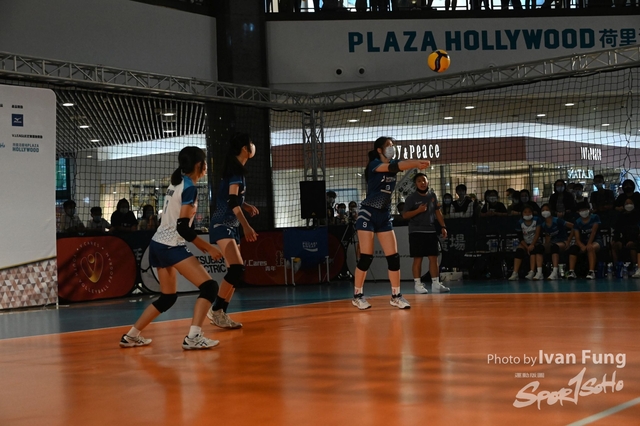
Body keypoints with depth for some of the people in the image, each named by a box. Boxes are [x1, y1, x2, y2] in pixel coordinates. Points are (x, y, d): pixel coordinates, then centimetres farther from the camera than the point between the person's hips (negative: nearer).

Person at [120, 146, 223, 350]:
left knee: (168, 297, 18)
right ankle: (193, 337, -20)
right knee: (209, 286, -11)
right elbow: (183, 227, -18)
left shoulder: (177, 183, 14)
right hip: (171, 247, -9)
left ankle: (131, 336, 22)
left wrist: (198, 243, 23)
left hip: (159, 244, 9)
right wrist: (208, 248, -11)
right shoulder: (190, 188, -13)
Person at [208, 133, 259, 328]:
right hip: (222, 225, -10)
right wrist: (247, 226, -26)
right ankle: (215, 310, -14)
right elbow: (232, 202, -22)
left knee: (235, 272, 8)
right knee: (237, 268, -20)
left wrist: (247, 207, 9)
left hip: (231, 226, 10)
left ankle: (221, 314, 10)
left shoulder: (236, 169, 15)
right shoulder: (236, 169, -13)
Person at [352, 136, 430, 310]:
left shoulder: (393, 165, 11)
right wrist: (416, 163, -38)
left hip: (385, 216, 6)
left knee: (393, 257, 0)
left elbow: (402, 165, -9)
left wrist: (419, 163, -28)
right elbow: (392, 167, -27)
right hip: (368, 215, -6)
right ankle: (357, 295, 6)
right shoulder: (374, 164, -10)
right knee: (366, 257, -6)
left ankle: (396, 296, 9)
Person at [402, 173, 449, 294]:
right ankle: (418, 284, 2)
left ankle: (436, 284, 7)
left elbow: (437, 212, 16)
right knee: (418, 259, -3)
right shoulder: (411, 198, -5)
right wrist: (418, 210, -21)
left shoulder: (432, 196, 10)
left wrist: (443, 226, 9)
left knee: (433, 258, 3)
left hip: (431, 231, 5)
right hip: (416, 232, -5)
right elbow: (405, 215, -9)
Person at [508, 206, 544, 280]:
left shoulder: (536, 220, -5)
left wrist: (532, 245, -22)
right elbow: (521, 238, -5)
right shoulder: (520, 223, -3)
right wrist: (527, 247, -18)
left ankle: (531, 273, -42)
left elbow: (537, 234, -11)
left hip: (535, 243, -1)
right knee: (519, 250, -27)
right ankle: (515, 274, -34)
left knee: (533, 250, -33)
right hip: (525, 244, 1)